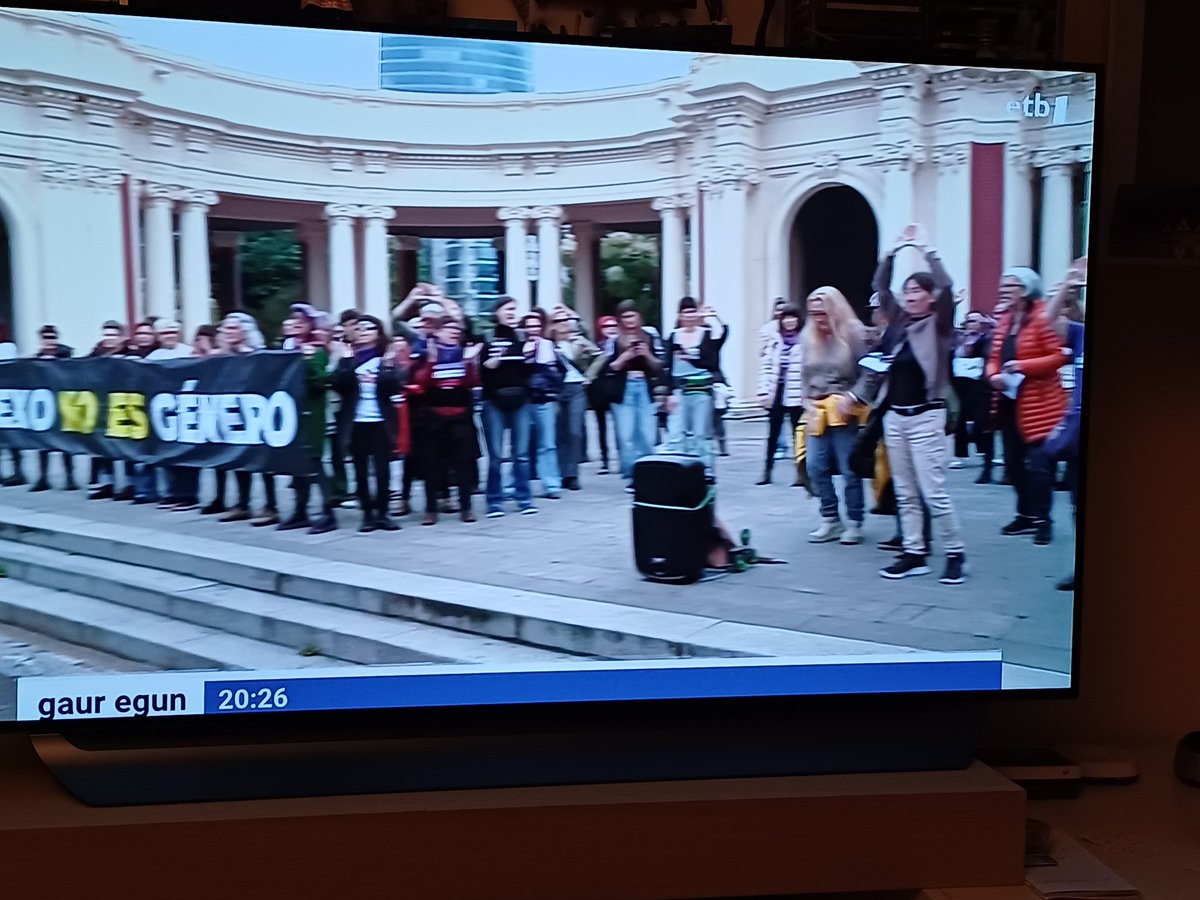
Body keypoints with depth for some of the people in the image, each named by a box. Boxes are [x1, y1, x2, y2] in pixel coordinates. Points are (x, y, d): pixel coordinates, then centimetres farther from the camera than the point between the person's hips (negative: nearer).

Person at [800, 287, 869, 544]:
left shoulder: (854, 334, -6)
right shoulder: (809, 338, 9)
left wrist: (852, 397, -17)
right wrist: (808, 402, 3)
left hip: (844, 412, -5)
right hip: (816, 412, 5)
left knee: (849, 470, 0)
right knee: (816, 467, 3)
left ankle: (854, 523, 13)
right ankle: (830, 520, 16)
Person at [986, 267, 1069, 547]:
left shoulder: (1042, 318, -11)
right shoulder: (1004, 320, 12)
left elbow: (1058, 356, -15)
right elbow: (994, 358, 16)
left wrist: (1023, 366, -22)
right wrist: (993, 375, -4)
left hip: (1037, 402, -8)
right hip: (1009, 401, 8)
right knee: (1013, 460, 11)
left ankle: (1042, 519, 3)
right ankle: (1026, 514, 23)